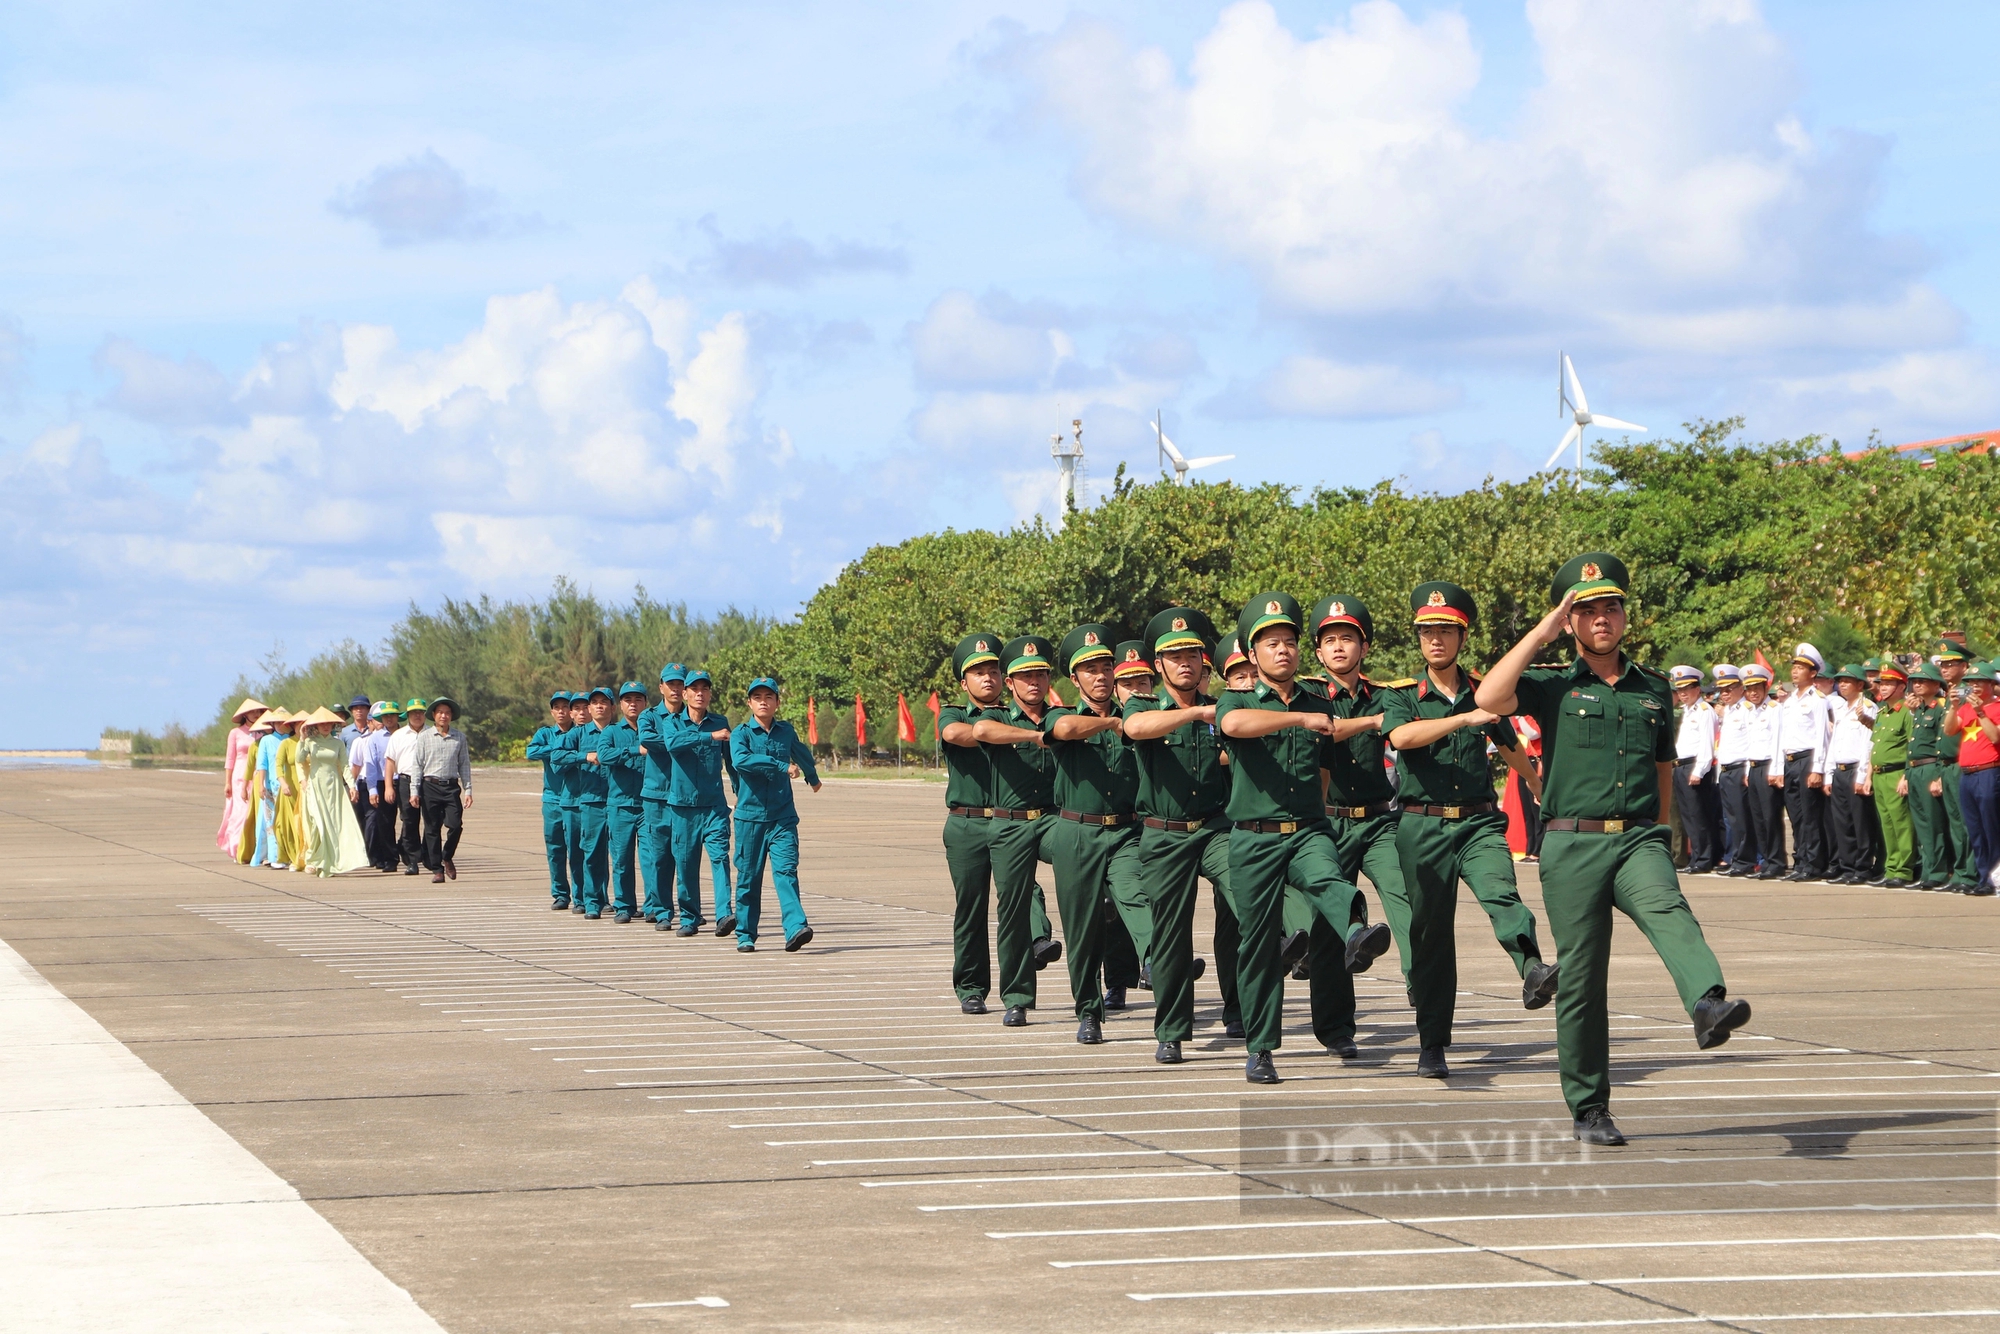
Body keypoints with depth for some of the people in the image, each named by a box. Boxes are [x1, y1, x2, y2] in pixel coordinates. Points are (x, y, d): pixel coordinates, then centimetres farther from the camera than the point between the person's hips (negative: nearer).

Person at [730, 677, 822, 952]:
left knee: (785, 869, -12)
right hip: (750, 814, -2)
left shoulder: (786, 731, 9)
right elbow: (740, 760, -23)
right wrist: (782, 766, -24)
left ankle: (795, 929, -24)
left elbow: (802, 753, 32)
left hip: (783, 816, 2)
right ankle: (745, 935, 15)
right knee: (749, 875, 4)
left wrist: (813, 777, 50)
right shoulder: (741, 732, -2)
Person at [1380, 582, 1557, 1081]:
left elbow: (1511, 750, 31)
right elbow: (1401, 736, -20)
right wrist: (1465, 718, -26)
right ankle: (1432, 1045, 13)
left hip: (1479, 821, 1)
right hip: (1423, 827, -1)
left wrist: (1544, 791, 45)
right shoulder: (1402, 696, 4)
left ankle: (1534, 973, -52)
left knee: (1500, 890, -28)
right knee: (1430, 932, 3)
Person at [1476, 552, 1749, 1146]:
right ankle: (1589, 1109, 11)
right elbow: (1490, 698, -13)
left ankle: (1709, 1007, -56)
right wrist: (1542, 631, -7)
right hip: (1572, 846, -1)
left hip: (1638, 840, 1)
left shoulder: (1654, 689, 17)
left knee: (1669, 911, -30)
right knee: (1581, 979, 0)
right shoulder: (1554, 686, 7)